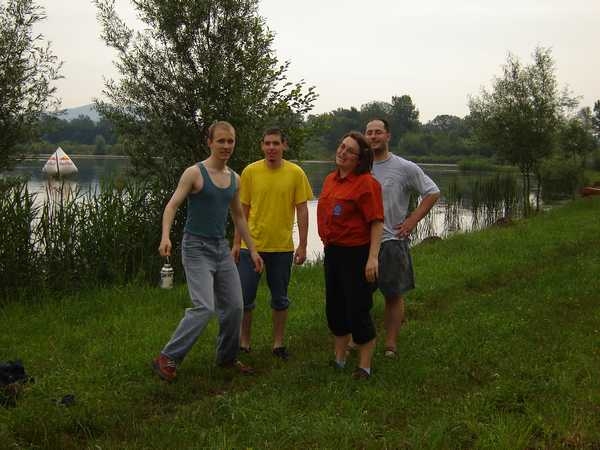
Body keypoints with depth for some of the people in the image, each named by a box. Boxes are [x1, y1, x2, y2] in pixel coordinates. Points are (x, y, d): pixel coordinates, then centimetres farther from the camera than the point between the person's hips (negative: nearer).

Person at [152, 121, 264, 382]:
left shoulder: (234, 179, 9)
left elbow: (238, 216, 19)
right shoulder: (194, 173, -9)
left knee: (234, 306, 8)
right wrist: (166, 236, -31)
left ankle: (227, 357, 29)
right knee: (205, 308, -18)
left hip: (222, 247, 7)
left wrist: (252, 249, 19)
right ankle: (166, 359, -6)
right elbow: (172, 205, -14)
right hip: (197, 248, -7)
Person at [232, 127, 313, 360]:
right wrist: (237, 242, 2)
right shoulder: (250, 171, -3)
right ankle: (244, 342, 21)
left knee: (280, 299, 11)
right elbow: (243, 209, 3)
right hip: (251, 245, 0)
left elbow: (302, 210, 0)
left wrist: (302, 245, -3)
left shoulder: (296, 173, -3)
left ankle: (278, 343, 24)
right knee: (245, 297, 4)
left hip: (282, 247, 0)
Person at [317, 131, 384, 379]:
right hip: (332, 251, 8)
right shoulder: (330, 179, 9)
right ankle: (339, 359, 33)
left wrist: (373, 257, -23)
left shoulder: (366, 183, -15)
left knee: (358, 311, -2)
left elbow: (377, 222, -18)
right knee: (335, 308, 18)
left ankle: (364, 366, 13)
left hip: (356, 253, -8)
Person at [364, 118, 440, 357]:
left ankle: (390, 344, 14)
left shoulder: (405, 167, -4)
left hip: (392, 241, -3)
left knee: (393, 295, 5)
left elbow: (432, 193, 1)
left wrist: (412, 220, -5)